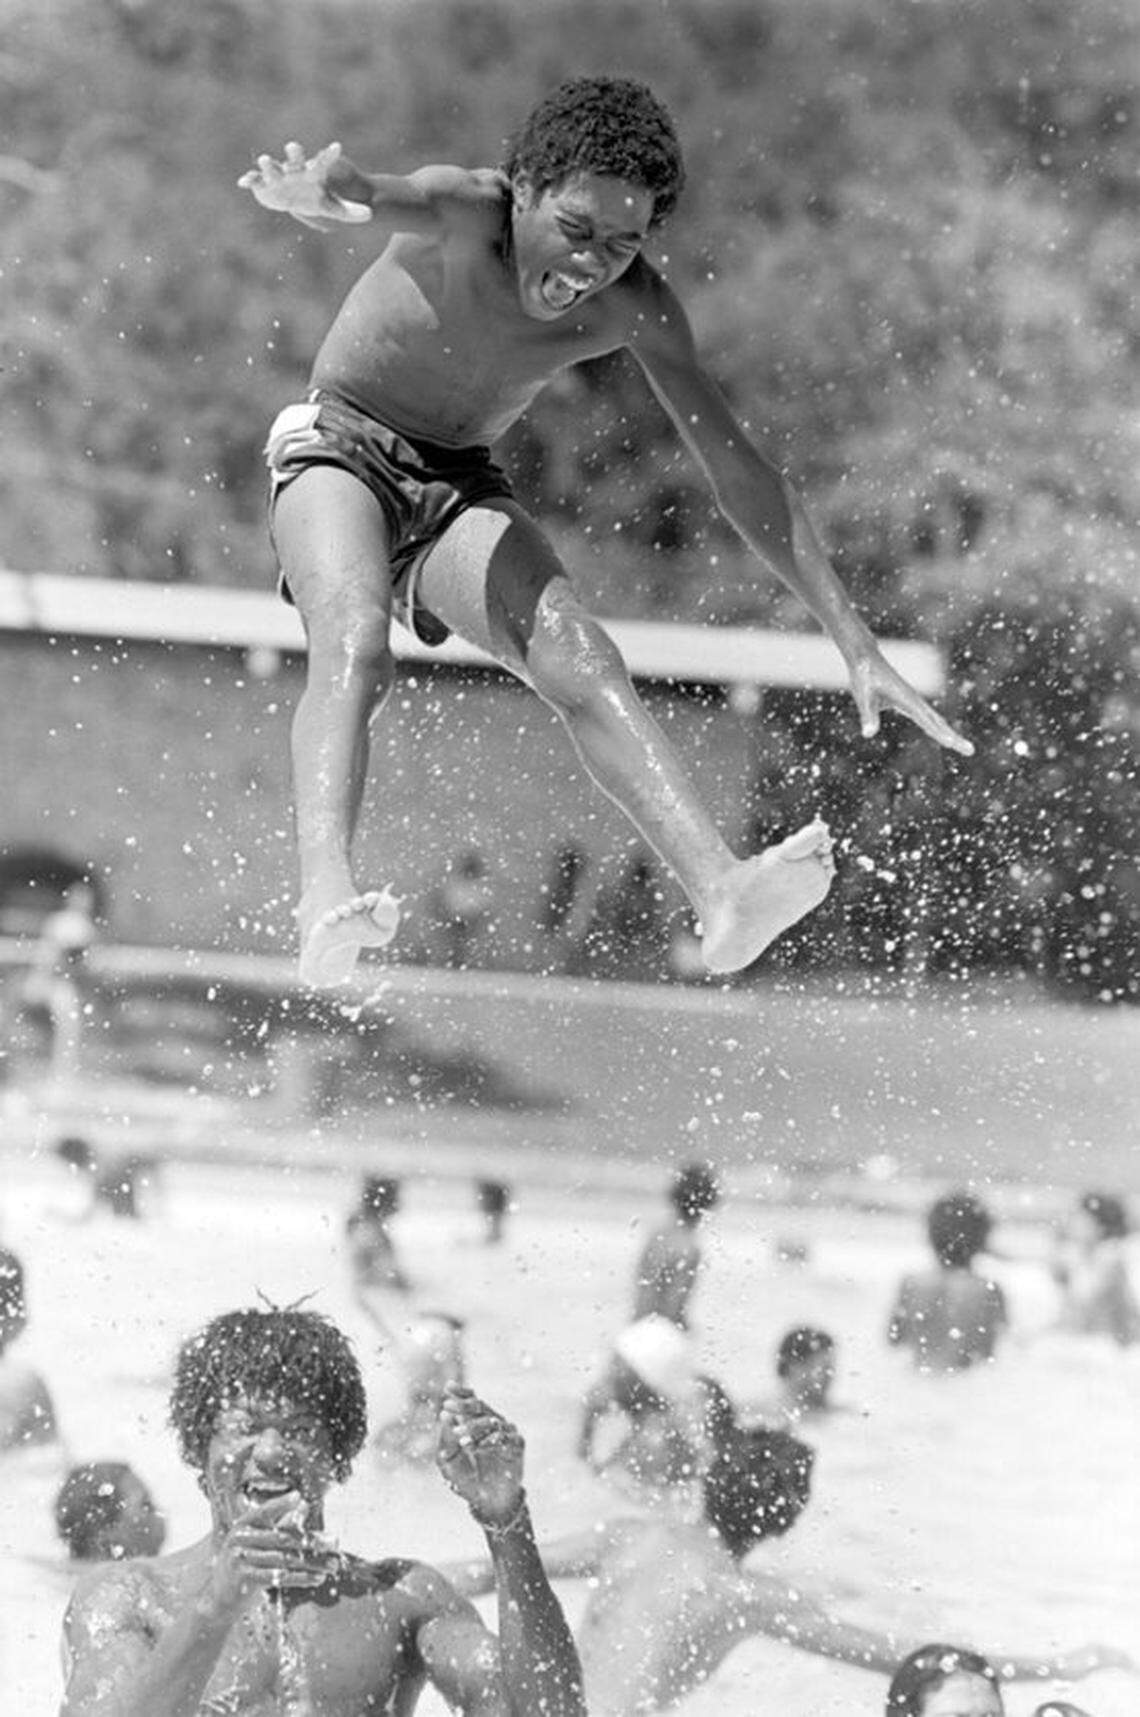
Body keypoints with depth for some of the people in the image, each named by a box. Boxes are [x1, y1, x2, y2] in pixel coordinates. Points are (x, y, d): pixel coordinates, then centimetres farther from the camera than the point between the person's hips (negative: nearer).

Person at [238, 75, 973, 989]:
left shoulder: (635, 307, -15)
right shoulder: (461, 214, -27)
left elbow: (739, 474, -9)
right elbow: (377, 198, -51)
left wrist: (856, 641, -13)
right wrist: (316, 193, -78)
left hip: (461, 487, 3)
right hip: (338, 451, -3)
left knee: (582, 660, -22)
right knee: (356, 646, -33)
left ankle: (722, 891, -38)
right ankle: (326, 895, -53)